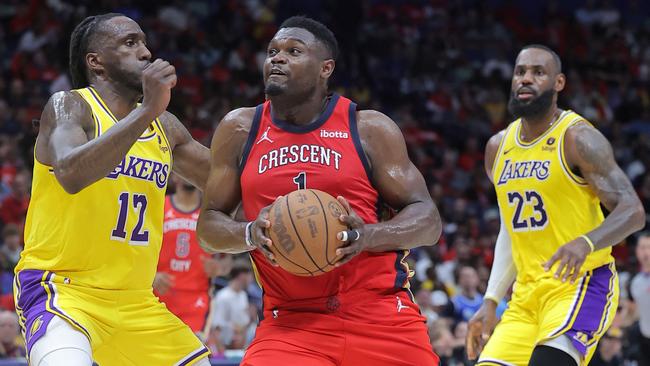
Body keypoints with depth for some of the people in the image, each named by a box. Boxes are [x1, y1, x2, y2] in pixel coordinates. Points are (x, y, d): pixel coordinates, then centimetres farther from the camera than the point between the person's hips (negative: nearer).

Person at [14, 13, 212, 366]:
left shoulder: (165, 128, 11)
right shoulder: (69, 106, -9)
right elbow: (71, 174, -30)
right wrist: (147, 110, -33)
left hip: (135, 301, 8)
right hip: (61, 288, -8)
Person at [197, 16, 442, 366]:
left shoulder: (370, 129, 1)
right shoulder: (240, 130, 6)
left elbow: (427, 219, 1)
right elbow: (208, 223, 10)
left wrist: (369, 236, -20)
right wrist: (249, 233, -13)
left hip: (381, 317, 0)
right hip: (289, 324, 1)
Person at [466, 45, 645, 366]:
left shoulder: (578, 139, -9)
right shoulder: (498, 147, 12)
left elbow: (633, 211, -16)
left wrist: (586, 242, -35)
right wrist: (490, 302, 16)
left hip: (581, 283, -7)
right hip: (527, 292, 7)